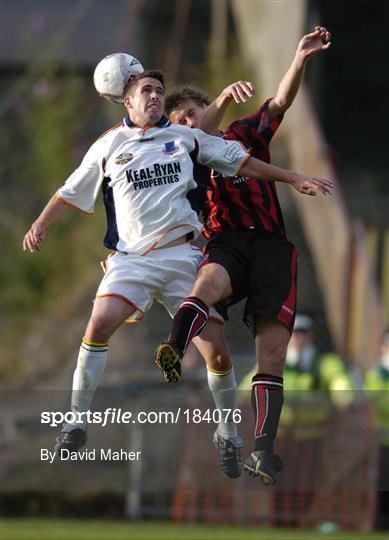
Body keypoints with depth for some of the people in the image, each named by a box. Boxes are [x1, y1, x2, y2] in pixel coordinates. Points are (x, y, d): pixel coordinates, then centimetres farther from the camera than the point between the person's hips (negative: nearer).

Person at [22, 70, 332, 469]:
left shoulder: (185, 137, 11)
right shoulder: (109, 145, 9)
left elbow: (238, 159, 18)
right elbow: (73, 190, 19)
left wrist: (292, 178, 18)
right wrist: (41, 224, 11)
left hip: (183, 254, 1)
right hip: (131, 257, -1)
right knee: (100, 323, -23)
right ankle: (77, 424, -13)